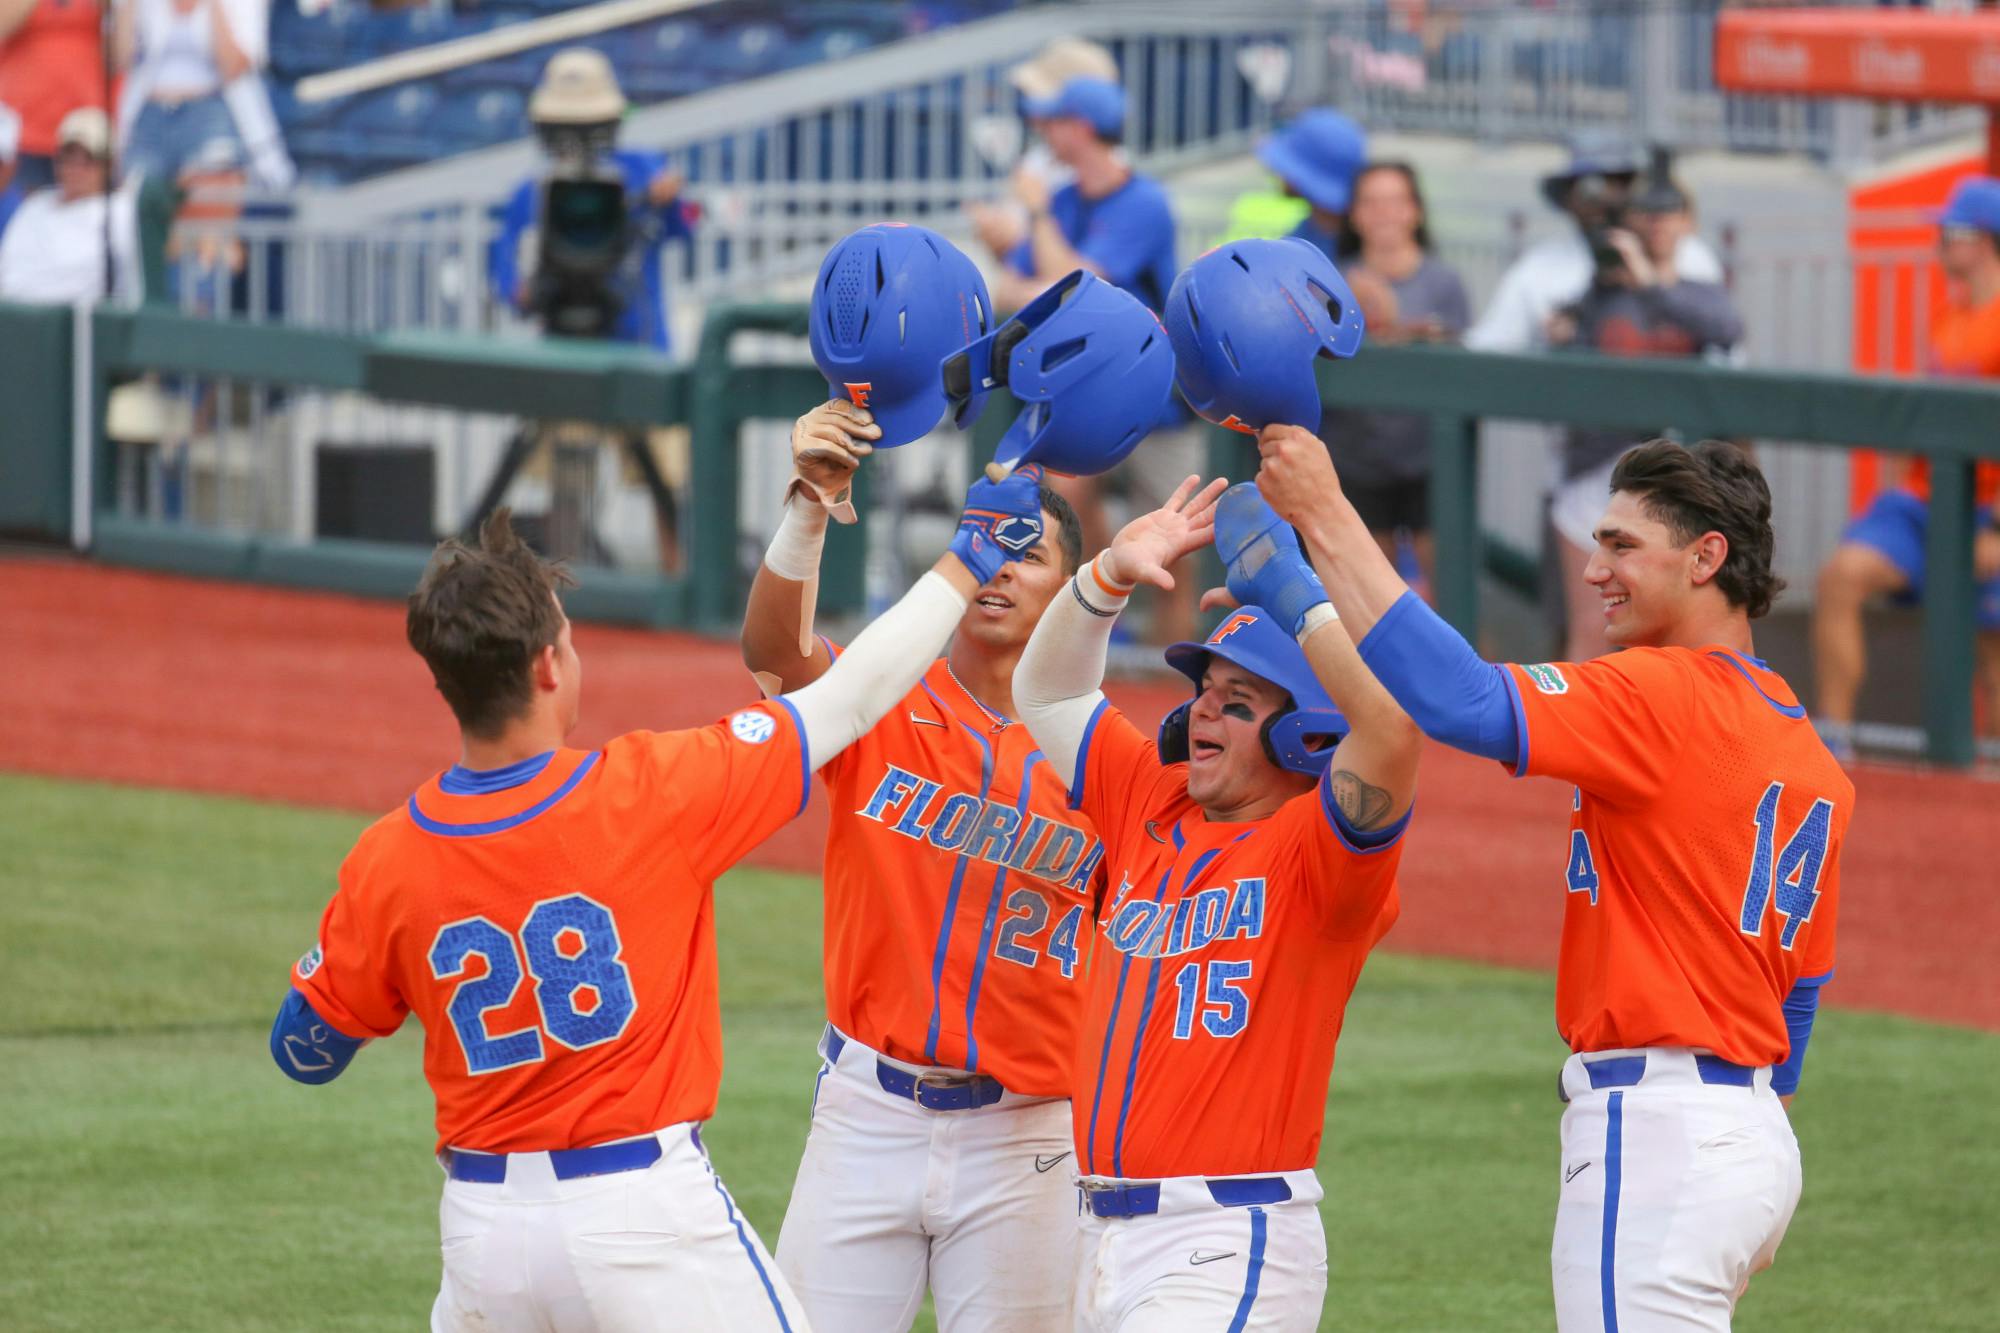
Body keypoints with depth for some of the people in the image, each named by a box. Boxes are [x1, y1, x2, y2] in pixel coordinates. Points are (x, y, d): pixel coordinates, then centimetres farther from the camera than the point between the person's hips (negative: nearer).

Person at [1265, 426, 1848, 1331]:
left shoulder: (1669, 696, -13)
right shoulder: (1803, 748, 16)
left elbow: (1459, 701, -24)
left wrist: (1324, 516, -20)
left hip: (1656, 1132, -10)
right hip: (1754, 1132, 10)